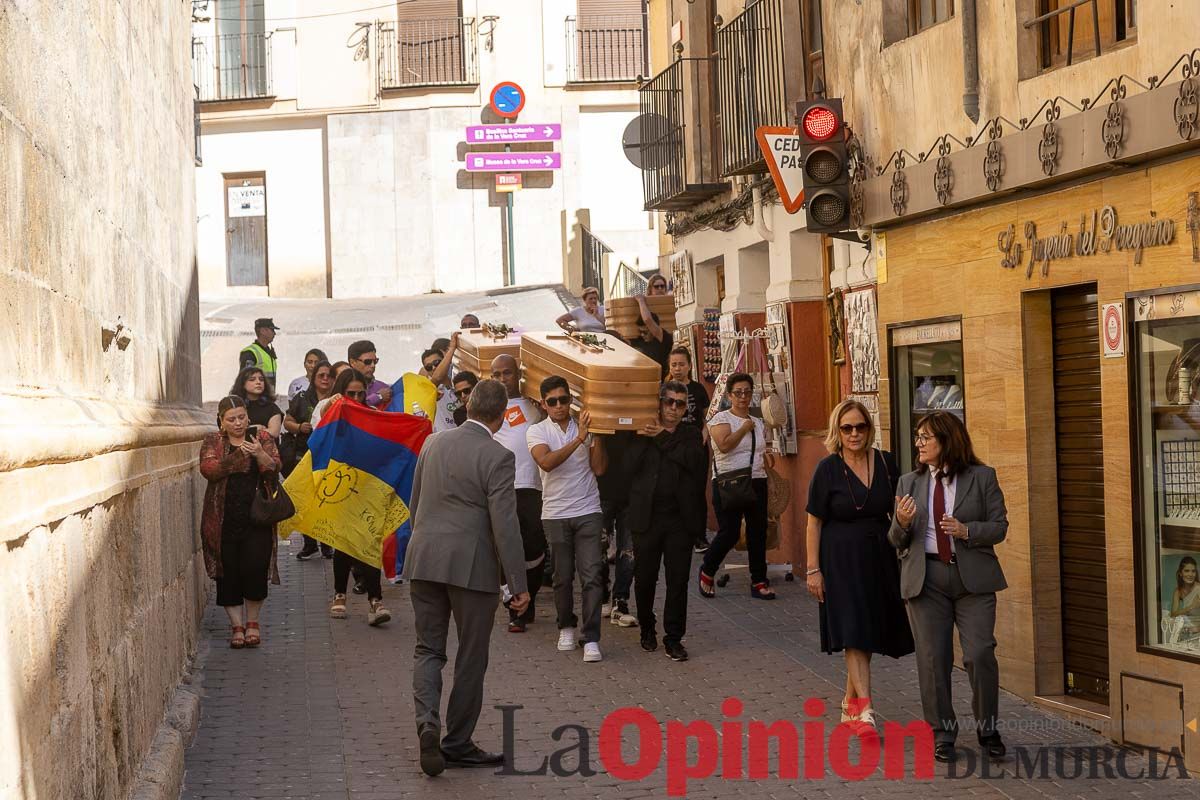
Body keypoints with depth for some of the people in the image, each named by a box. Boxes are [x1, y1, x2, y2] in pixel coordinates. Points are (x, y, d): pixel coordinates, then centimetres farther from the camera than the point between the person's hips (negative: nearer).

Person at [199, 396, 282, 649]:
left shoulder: (262, 438, 8)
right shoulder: (212, 442, 5)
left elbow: (273, 469, -3)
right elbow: (208, 469, -12)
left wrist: (260, 454, -23)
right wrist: (239, 455, -26)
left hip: (256, 518, 0)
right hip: (223, 521, 0)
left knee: (255, 569, -8)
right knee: (228, 574, 1)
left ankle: (252, 622, 10)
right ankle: (237, 626, 12)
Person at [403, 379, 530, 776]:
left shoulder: (433, 443, 5)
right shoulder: (497, 457, -12)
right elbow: (505, 525, -14)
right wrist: (518, 584, -10)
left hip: (424, 561, 5)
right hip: (472, 565, -4)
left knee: (428, 648, 12)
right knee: (471, 658, 9)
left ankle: (427, 723, -11)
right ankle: (457, 743, 16)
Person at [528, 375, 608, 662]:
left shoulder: (585, 427, 4)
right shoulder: (537, 431, -2)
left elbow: (599, 469, -2)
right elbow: (546, 462, -22)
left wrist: (597, 435, -10)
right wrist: (578, 439, -28)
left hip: (588, 512, 0)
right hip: (556, 514, 0)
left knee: (591, 575, -8)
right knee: (563, 577, 9)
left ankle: (591, 639, -8)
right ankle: (566, 627, 29)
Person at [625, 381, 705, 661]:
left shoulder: (691, 435, 9)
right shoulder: (643, 431, 5)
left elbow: (694, 460, -12)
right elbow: (631, 464, -9)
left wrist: (662, 438, -11)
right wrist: (648, 437, -11)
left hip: (680, 519, 0)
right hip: (647, 517, 0)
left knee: (678, 581, 0)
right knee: (644, 578, 7)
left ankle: (674, 638, 8)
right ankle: (647, 629, 28)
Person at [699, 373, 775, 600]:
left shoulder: (758, 423, 15)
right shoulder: (721, 418, -4)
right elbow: (724, 445, -21)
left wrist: (766, 457, 6)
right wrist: (744, 428, -13)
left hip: (756, 483, 6)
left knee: (758, 532, 3)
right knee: (729, 533, -8)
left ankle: (759, 582, 10)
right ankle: (706, 572, 16)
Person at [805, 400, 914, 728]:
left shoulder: (886, 463, 3)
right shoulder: (827, 469, -7)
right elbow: (814, 522, -4)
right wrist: (813, 569, -8)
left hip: (880, 555, 4)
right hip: (842, 558, -4)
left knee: (866, 632, 11)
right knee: (854, 630, -11)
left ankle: (850, 701, 27)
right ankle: (865, 709, -15)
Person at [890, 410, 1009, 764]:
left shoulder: (982, 477, 3)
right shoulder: (909, 483, 10)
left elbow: (999, 526, 2)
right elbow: (896, 541, 11)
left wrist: (966, 531, -16)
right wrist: (902, 522, -11)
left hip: (972, 576, -2)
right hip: (925, 578, 2)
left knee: (980, 653, -8)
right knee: (932, 658, 2)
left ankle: (987, 729, 10)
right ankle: (942, 734, 13)